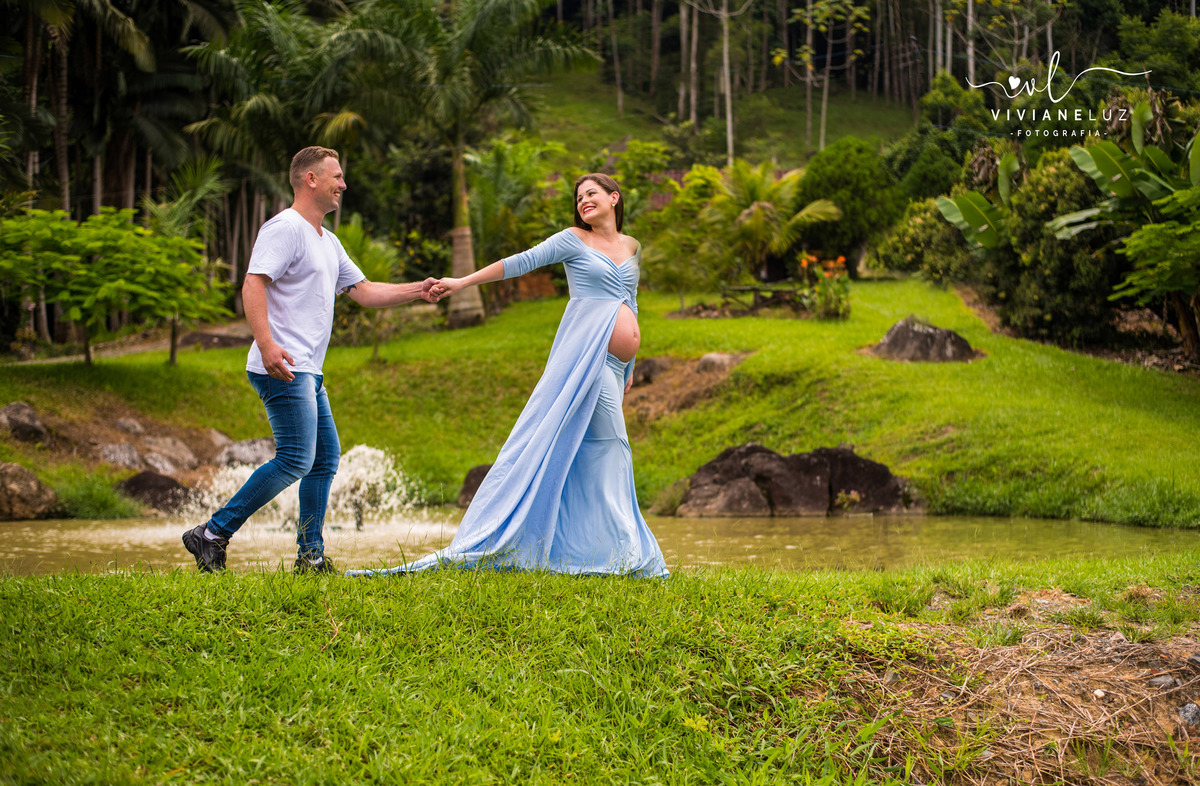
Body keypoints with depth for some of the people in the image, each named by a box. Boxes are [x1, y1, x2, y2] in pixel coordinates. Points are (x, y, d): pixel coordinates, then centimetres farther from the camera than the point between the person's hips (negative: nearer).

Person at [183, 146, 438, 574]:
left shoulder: (328, 242, 22)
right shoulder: (285, 228, -10)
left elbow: (364, 291, 26)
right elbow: (253, 285, -20)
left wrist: (417, 291, 15)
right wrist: (266, 343, -32)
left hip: (308, 373, 11)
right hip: (282, 369, -11)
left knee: (326, 456, 11)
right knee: (296, 459, -16)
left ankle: (310, 556, 17)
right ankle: (212, 535, -12)